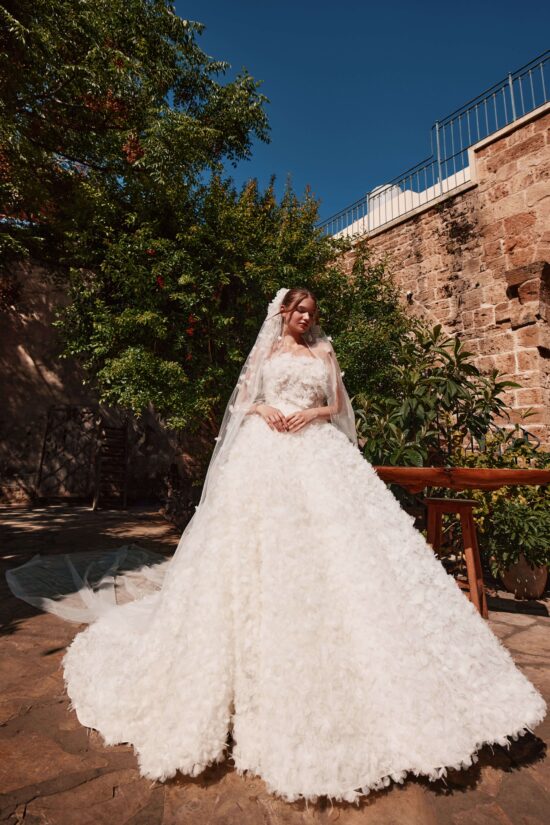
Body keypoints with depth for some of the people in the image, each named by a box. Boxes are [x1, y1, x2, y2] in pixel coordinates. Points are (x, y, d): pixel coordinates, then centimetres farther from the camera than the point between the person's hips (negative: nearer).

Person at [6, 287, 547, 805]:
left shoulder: (324, 352, 20)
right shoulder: (266, 349, 17)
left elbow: (339, 406, 14)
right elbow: (243, 399, 12)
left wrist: (311, 414, -6)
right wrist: (266, 412, -9)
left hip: (319, 451, 2)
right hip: (268, 449, -1)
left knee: (334, 539, -8)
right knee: (263, 541, -7)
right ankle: (259, 669, 9)